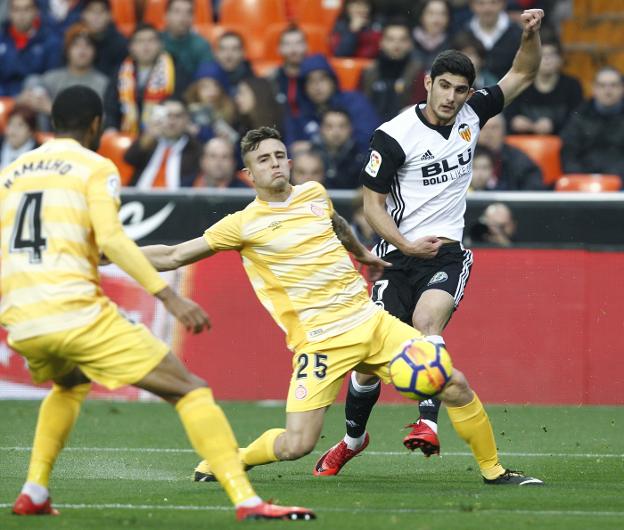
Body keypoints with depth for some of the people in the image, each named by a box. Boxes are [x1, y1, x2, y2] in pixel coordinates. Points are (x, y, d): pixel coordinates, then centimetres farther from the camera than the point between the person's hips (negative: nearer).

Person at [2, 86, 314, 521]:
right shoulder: (95, 168, 3)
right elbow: (111, 239, -12)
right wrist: (170, 297, -15)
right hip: (76, 313, -6)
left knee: (70, 385, 39)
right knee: (190, 390, 0)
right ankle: (246, 499, -15)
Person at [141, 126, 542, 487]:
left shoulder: (314, 193, 9)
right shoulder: (245, 224, -5)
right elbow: (175, 256, -3)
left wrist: (362, 253, 48)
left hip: (370, 321, 5)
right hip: (319, 340, -5)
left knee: (456, 386, -4)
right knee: (296, 446, -16)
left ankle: (494, 470, 14)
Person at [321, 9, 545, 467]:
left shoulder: (471, 116, 4)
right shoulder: (394, 135, -9)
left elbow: (523, 76, 13)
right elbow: (373, 204, -4)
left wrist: (531, 34, -6)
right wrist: (406, 244, -17)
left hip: (448, 253, 1)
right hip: (399, 254, -1)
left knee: (426, 322, -29)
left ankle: (428, 423, -39)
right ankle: (353, 438, 23)